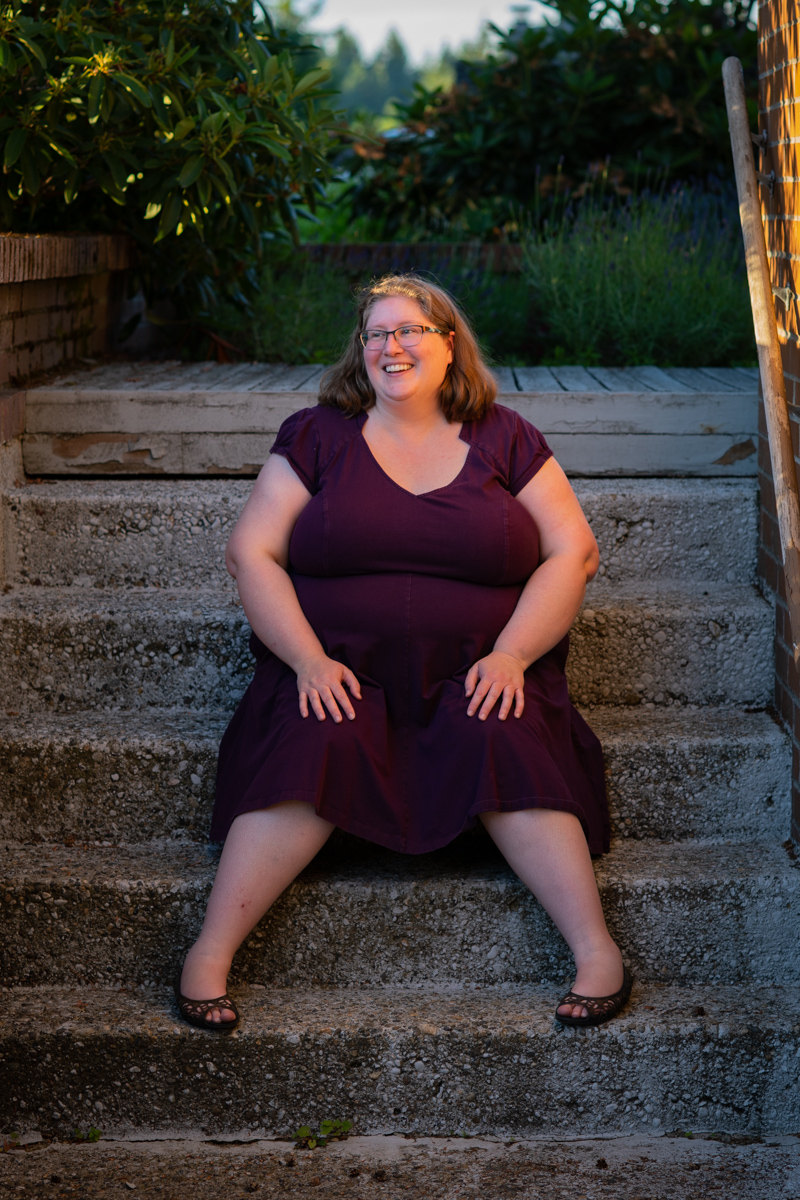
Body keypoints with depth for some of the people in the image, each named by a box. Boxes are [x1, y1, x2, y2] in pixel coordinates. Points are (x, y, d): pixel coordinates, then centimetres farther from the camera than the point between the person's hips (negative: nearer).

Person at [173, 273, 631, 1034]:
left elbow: (573, 552, 5)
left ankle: (596, 949, -27)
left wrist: (510, 655, -10)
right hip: (340, 670, 0)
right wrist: (309, 660, -12)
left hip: (476, 673, 1)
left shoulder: (503, 441, 9)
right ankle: (210, 954, -29)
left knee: (505, 744, -31)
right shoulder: (318, 437, 8)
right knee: (315, 750, -31)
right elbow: (250, 553, 3)